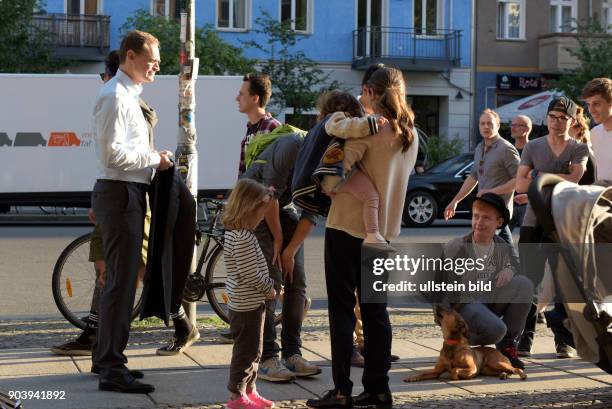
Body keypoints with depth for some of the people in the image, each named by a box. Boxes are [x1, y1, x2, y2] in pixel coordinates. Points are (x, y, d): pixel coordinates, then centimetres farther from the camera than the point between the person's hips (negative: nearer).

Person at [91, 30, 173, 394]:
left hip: (128, 194, 11)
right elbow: (113, 153, -23)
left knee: (121, 279, 17)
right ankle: (112, 369, -5)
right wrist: (155, 157, -13)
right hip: (120, 194, -11)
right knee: (121, 282, -8)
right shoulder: (115, 96, -14)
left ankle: (106, 357, 28)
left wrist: (154, 160, 9)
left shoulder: (128, 95, 17)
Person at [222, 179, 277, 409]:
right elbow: (250, 276, -24)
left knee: (253, 350, 19)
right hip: (246, 305, -10)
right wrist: (269, 289, -10)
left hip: (249, 303, 10)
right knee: (246, 351, 0)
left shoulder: (236, 232, 9)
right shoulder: (243, 239, -24)